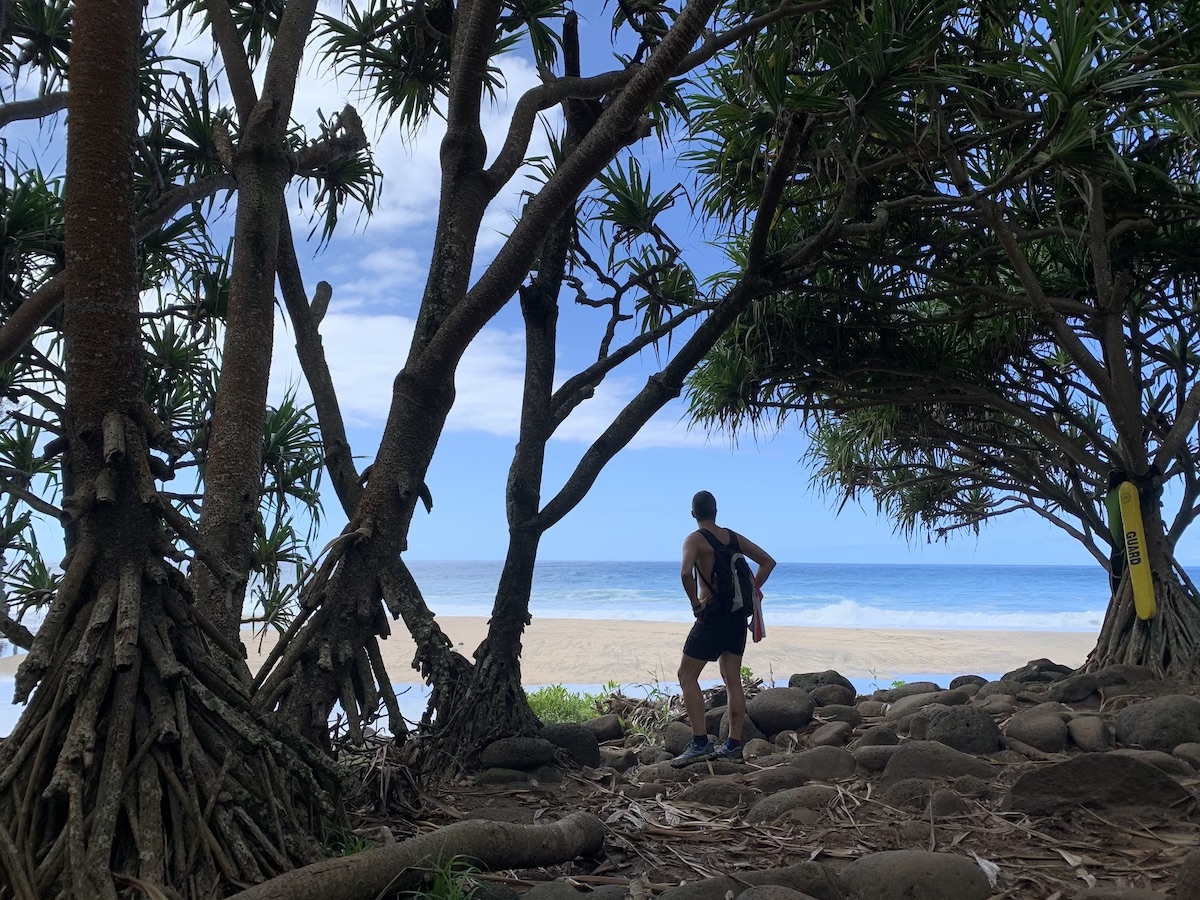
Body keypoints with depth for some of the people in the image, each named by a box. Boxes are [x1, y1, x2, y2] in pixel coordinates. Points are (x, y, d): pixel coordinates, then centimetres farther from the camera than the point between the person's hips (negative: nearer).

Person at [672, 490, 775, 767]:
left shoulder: (695, 539, -8)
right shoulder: (734, 537, 11)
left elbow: (686, 572, -27)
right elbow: (768, 561, 16)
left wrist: (695, 602, -13)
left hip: (712, 614, -7)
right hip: (738, 615, 7)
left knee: (687, 676, -1)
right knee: (732, 679, 11)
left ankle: (700, 742, -8)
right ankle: (734, 744, 13)